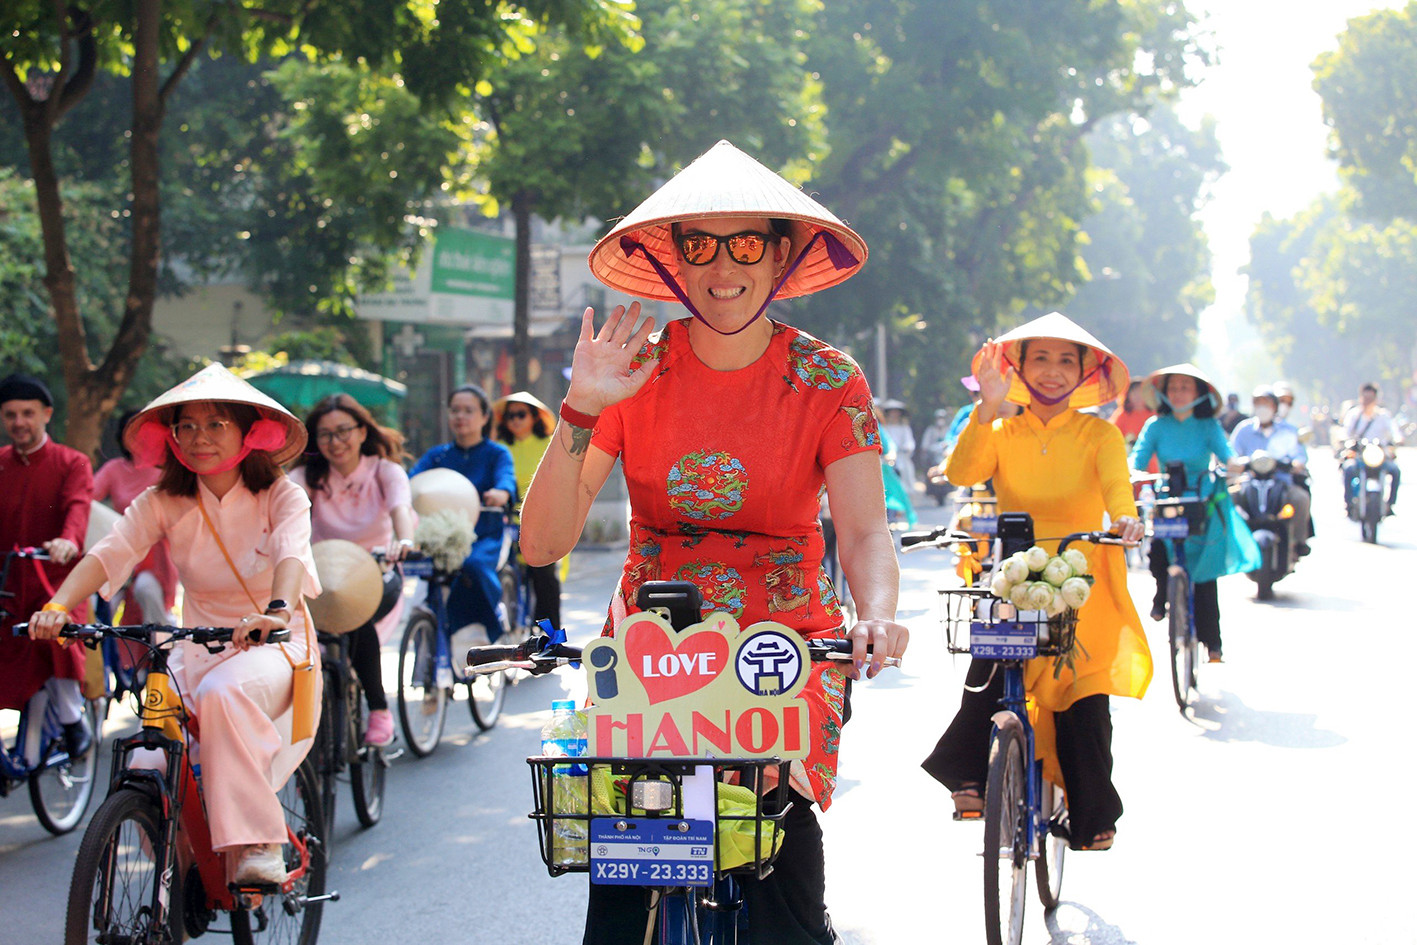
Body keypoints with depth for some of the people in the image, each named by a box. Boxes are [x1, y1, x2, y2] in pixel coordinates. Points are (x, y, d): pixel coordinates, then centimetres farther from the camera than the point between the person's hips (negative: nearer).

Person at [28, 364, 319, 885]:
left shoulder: (282, 497, -7)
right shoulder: (163, 504, 0)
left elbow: (292, 554, -27)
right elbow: (110, 552, -15)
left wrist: (278, 610, -50)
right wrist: (59, 605, -35)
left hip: (275, 645, -4)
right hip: (198, 647, 4)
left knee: (224, 692, -38)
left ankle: (259, 844, -32)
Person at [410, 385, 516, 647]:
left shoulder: (497, 453, 8)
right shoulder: (437, 455, 15)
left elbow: (506, 477, -14)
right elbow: (413, 480, -3)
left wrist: (501, 493, -40)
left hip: (485, 539, -3)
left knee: (473, 565, -34)